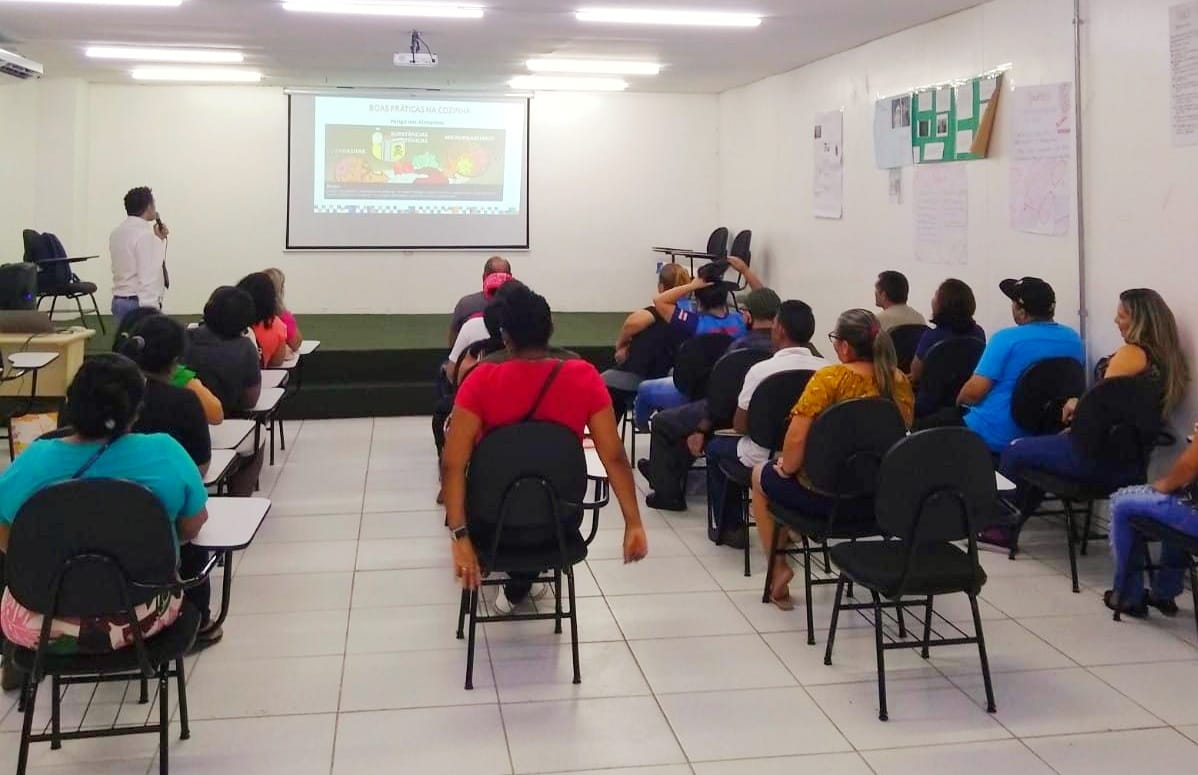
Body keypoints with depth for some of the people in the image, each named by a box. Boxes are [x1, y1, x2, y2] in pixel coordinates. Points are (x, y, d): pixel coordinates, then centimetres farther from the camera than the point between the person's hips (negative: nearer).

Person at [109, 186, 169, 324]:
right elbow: (147, 277, -21)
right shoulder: (145, 235, -16)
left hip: (119, 301, 9)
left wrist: (158, 240, 14)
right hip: (139, 303, -9)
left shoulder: (117, 233, 11)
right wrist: (150, 312, -20)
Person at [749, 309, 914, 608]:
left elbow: (796, 439, -26)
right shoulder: (899, 381, -4)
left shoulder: (830, 378, -21)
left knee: (762, 475, 25)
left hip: (826, 496, -6)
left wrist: (786, 468, -5)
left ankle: (779, 566, 25)